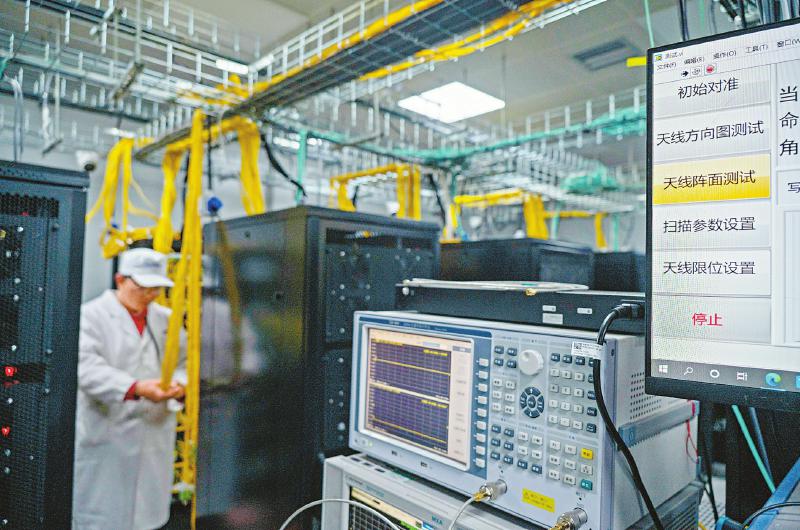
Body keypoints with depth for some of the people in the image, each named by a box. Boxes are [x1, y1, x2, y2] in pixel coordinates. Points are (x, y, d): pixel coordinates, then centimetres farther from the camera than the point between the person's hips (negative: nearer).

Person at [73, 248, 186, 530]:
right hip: (105, 440, -4)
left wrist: (179, 383, -11)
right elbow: (87, 366, -17)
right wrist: (135, 388, -31)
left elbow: (183, 361, 13)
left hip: (154, 440, 4)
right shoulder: (92, 314, -4)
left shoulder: (166, 319, 11)